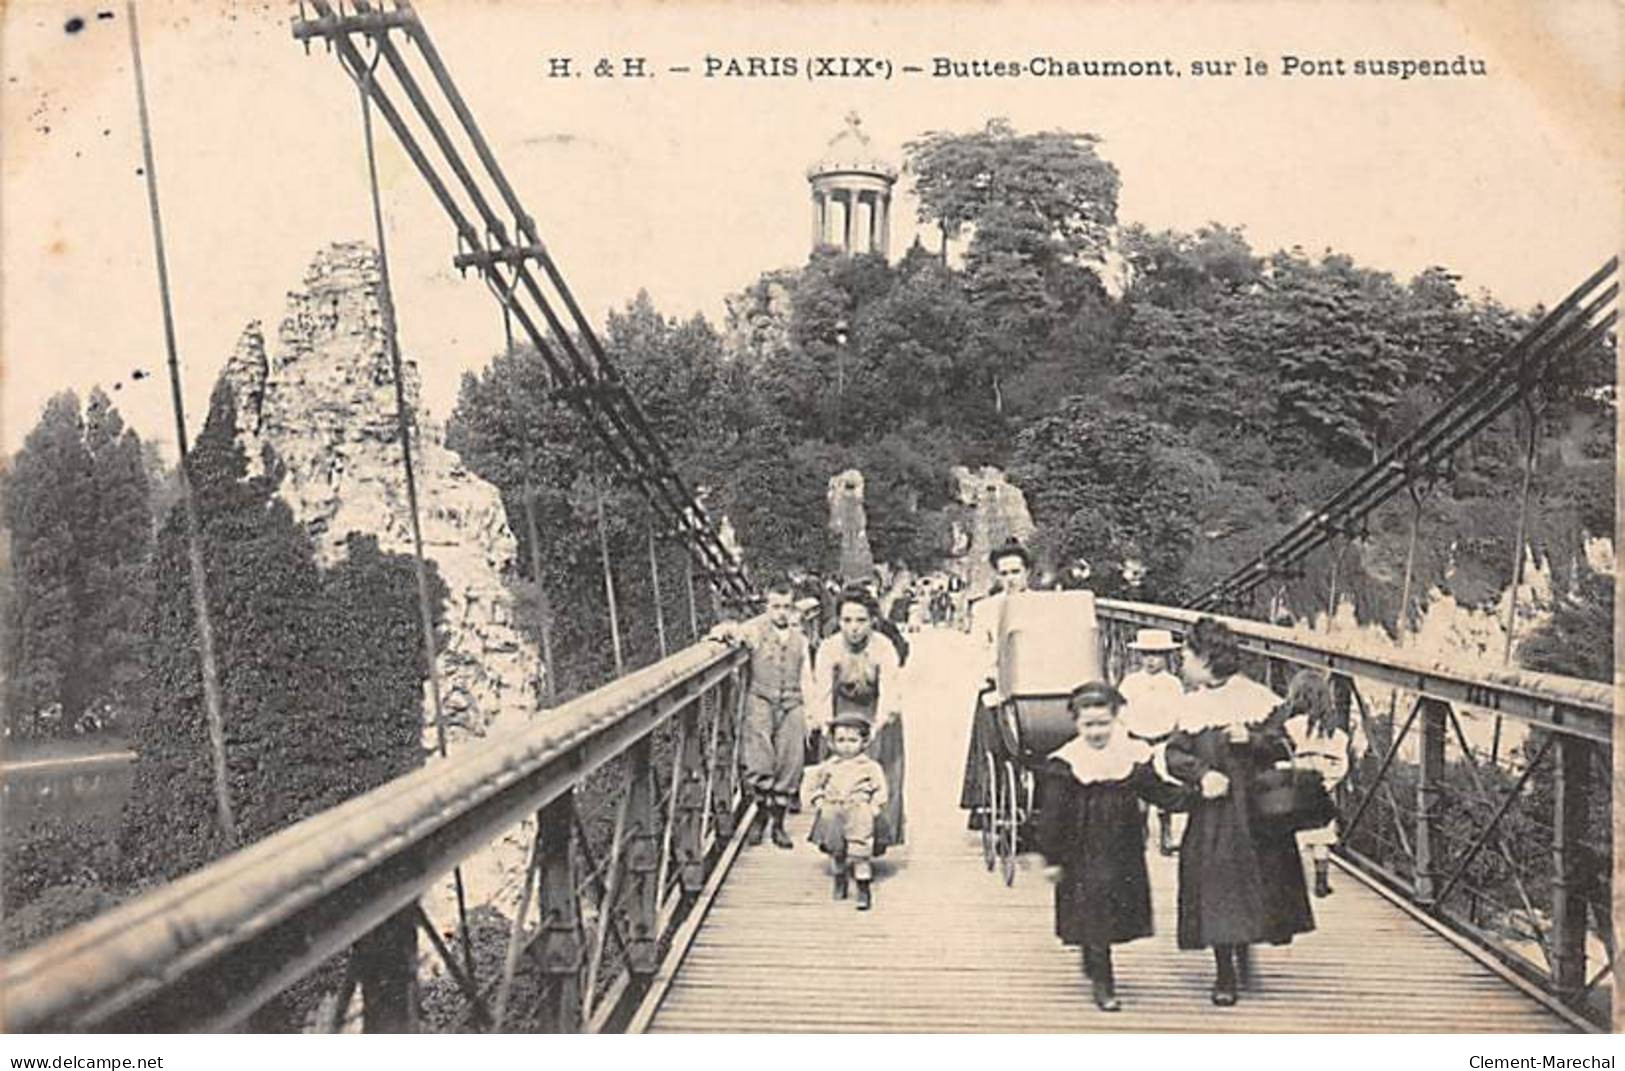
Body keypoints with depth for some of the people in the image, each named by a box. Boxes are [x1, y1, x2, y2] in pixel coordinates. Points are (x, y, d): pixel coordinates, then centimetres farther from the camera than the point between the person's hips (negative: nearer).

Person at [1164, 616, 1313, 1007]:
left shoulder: (1255, 698, -4)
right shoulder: (1192, 706, 6)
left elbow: (1283, 748, -5)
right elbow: (1174, 754, 0)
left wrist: (1251, 739, -23)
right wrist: (1202, 773, -17)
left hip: (1254, 811, -2)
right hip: (1210, 814, 2)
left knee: (1250, 884, 5)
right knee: (1215, 891, -1)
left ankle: (1241, 955, 28)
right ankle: (1225, 974, 8)